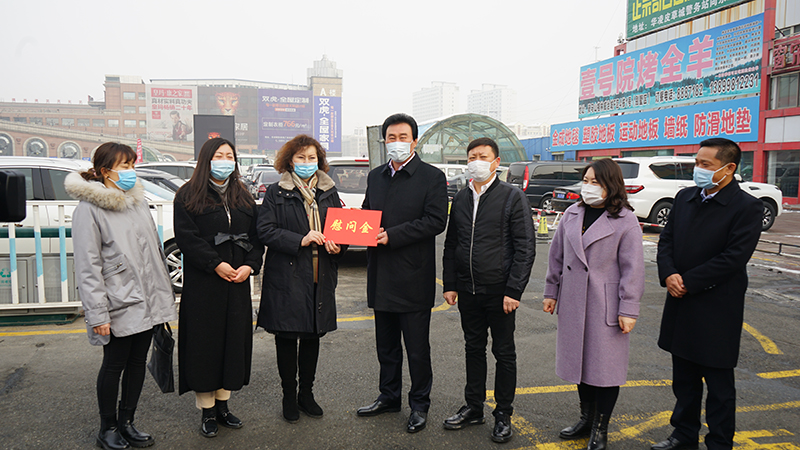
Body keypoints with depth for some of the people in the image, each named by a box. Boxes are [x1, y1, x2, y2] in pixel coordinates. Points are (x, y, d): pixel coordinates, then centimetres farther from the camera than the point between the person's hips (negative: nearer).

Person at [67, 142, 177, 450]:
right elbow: (88, 266, -13)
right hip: (120, 306, -6)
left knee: (138, 361, 13)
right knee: (114, 364, 6)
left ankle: (127, 422, 29)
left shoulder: (138, 201, 11)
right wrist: (98, 314, -16)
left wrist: (164, 294, 15)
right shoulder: (89, 209, -10)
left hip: (147, 302, 6)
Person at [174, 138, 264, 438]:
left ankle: (222, 404, 22)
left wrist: (250, 266, -7)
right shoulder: (188, 196, 0)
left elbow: (256, 236, 10)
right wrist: (216, 264, -17)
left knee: (234, 339, 8)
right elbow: (186, 237, -10)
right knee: (205, 342, 1)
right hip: (202, 284, -4)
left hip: (238, 282, 4)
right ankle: (207, 411, 13)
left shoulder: (243, 197, 14)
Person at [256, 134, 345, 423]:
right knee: (286, 338, 5)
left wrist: (339, 246, -6)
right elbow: (265, 230, -9)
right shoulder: (276, 193, 0)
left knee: (313, 336, 13)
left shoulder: (329, 192, 12)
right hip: (286, 277, -3)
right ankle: (289, 397, 22)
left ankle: (306, 393, 29)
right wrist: (300, 240, -19)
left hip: (320, 279, 4)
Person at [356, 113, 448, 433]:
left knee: (417, 348, 6)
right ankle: (389, 397, 34)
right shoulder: (375, 176, 13)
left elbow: (435, 221, -15)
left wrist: (392, 235, -21)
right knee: (386, 344, 18)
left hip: (413, 278, -6)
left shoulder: (432, 176, -6)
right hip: (381, 277, 6)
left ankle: (419, 405, 23)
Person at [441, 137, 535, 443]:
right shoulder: (460, 199, 9)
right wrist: (449, 285, 8)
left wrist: (514, 290, -15)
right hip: (467, 291, 5)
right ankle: (473, 407, 30)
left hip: (499, 292, -4)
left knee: (504, 352, 8)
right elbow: (451, 245, 14)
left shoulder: (513, 197, -7)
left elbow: (525, 247, -10)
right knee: (474, 349, 16)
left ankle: (503, 414, 23)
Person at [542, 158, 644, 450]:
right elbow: (556, 255, 12)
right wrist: (551, 291, 11)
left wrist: (628, 309, -11)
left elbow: (632, 268, -9)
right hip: (573, 303, 5)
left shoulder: (625, 221, -8)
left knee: (605, 365, 5)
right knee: (580, 360, 15)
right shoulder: (572, 214, 7)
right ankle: (586, 418, 33)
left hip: (605, 306, -5)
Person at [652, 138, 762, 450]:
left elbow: (733, 258, -19)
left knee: (719, 385, 9)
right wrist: (668, 275, -10)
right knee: (684, 378, 19)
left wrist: (687, 282, -17)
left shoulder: (746, 207, -12)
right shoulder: (685, 197, 7)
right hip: (681, 306, 6)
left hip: (717, 310, -6)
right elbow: (666, 240, 7)